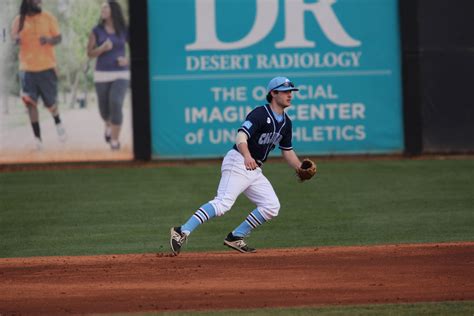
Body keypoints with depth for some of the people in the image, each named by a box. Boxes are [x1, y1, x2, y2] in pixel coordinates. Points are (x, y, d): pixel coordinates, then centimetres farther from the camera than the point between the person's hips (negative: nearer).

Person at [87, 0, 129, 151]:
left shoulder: (124, 31, 0)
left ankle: (114, 141, -12)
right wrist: (103, 48, -20)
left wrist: (127, 60, -10)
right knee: (104, 110, 12)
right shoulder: (97, 31, 0)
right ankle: (108, 125, 49)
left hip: (121, 74, -2)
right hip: (102, 75, 2)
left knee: (116, 105, -22)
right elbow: (90, 53, -2)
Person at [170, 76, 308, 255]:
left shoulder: (286, 123, 14)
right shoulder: (260, 114, -13)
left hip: (255, 169, 9)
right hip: (238, 162, -9)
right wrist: (247, 156, -46)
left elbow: (287, 151, 22)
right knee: (223, 203, -23)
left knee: (271, 206, 0)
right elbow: (241, 137, -27)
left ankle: (236, 238, 5)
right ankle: (182, 232, -28)